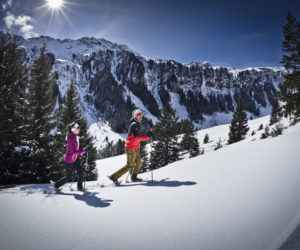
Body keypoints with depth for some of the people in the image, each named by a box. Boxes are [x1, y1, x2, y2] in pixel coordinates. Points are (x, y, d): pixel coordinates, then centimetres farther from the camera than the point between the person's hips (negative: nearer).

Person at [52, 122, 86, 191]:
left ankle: (80, 187, 24)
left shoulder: (75, 136, 1)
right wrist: (83, 150, -24)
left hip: (75, 159, 8)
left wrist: (79, 155, 8)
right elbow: (73, 152, -29)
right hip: (69, 160, -8)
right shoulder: (71, 138, -27)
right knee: (69, 177, 7)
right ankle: (56, 185, 26)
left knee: (80, 173, 7)